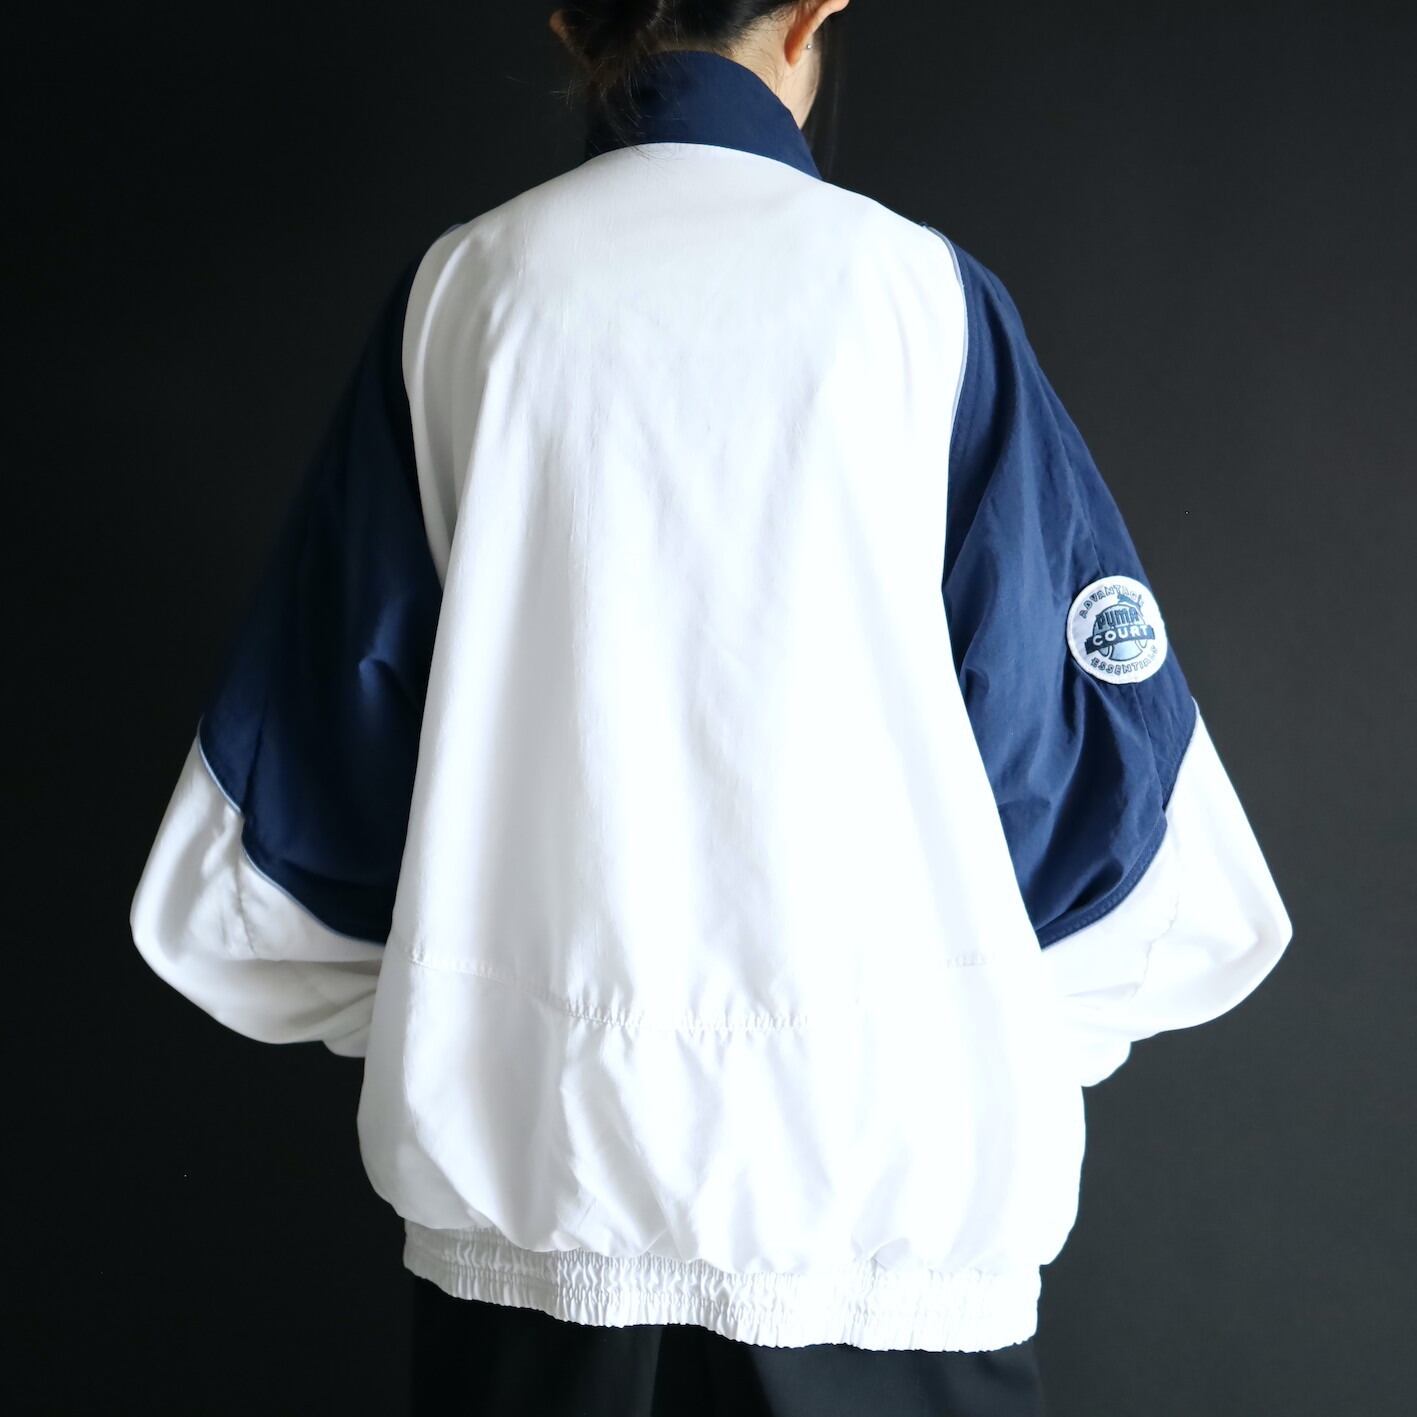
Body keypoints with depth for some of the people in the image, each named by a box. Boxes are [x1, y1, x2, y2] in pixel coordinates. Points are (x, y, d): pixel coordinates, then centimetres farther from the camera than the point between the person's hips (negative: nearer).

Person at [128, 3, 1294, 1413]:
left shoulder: (463, 289, 1)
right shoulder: (917, 287, -3)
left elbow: (310, 750, 4)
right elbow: (1098, 754, -3)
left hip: (528, 1167, 2)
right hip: (879, 1157, -1)